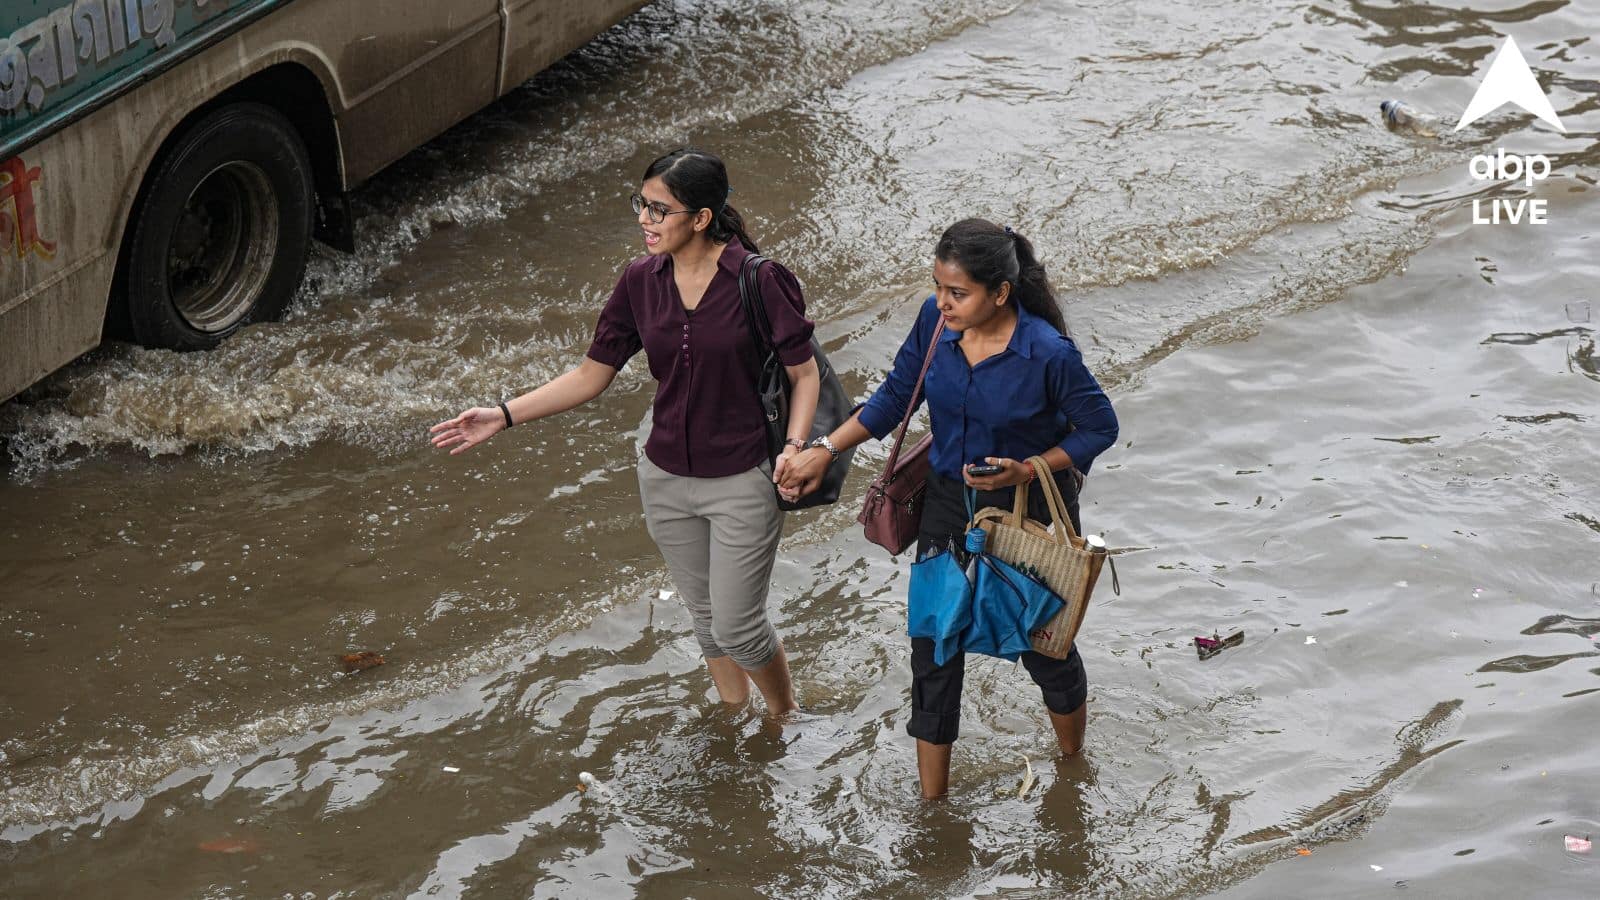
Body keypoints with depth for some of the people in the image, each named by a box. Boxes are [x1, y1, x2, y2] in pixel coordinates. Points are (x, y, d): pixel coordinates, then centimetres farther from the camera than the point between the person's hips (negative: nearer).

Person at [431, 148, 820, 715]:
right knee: (706, 615, 18)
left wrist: (794, 445, -24)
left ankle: (785, 719, 30)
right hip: (666, 479, 5)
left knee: (737, 627, 1)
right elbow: (591, 376, 2)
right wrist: (503, 416, -5)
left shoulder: (758, 281, -18)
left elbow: (804, 374, -8)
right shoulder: (641, 281, -4)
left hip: (743, 482, -5)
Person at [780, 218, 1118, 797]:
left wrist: (1026, 470, -24)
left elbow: (1100, 427, -13)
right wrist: (825, 451, -4)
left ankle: (1073, 772, 42)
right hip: (948, 501, 4)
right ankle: (932, 803, 21)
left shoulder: (1048, 354, -27)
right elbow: (897, 396, 2)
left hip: (1028, 513, -4)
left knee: (1042, 642, 14)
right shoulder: (935, 321, -13)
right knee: (932, 644, 6)